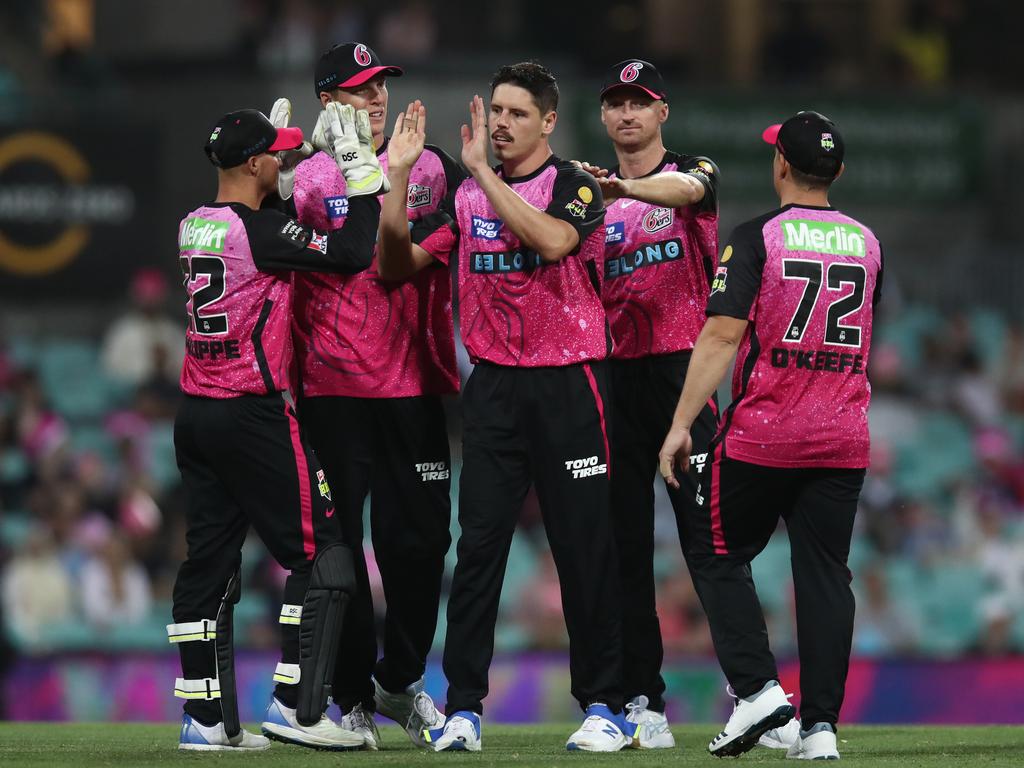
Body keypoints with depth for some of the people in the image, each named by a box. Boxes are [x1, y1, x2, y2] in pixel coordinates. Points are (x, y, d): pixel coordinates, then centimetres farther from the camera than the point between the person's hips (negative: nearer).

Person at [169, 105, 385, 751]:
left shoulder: (195, 226, 9)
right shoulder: (259, 230, -15)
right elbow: (355, 254, -15)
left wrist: (297, 162, 27)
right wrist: (361, 168, -8)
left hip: (195, 417, 8)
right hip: (253, 417, -8)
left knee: (209, 562, 10)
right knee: (320, 553, -1)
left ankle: (206, 717, 10)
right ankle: (297, 706, -6)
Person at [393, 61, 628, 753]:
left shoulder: (574, 185, -4)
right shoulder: (467, 194, 11)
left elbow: (553, 239, -25)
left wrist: (484, 171, -23)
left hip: (568, 385, -3)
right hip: (494, 385, 4)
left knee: (585, 545, -1)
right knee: (480, 542, -2)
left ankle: (604, 706, 8)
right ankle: (463, 708, 0)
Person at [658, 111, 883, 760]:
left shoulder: (758, 238, -8)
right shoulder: (867, 243, 8)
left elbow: (721, 336, -15)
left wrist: (681, 424, -15)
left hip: (762, 434, -4)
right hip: (844, 438, 4)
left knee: (718, 555, 10)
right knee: (825, 572, 5)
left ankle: (757, 687, -5)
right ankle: (821, 724, -1)